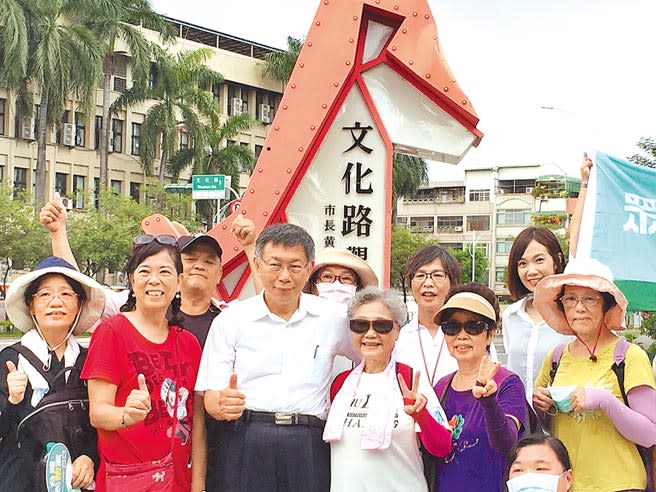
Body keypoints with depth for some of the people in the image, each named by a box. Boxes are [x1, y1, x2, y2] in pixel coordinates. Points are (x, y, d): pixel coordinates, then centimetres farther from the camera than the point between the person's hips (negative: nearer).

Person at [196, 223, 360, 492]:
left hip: (308, 448, 1)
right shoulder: (230, 320, 3)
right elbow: (211, 396, 0)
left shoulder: (333, 317, 6)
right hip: (244, 446, -1)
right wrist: (222, 405, -22)